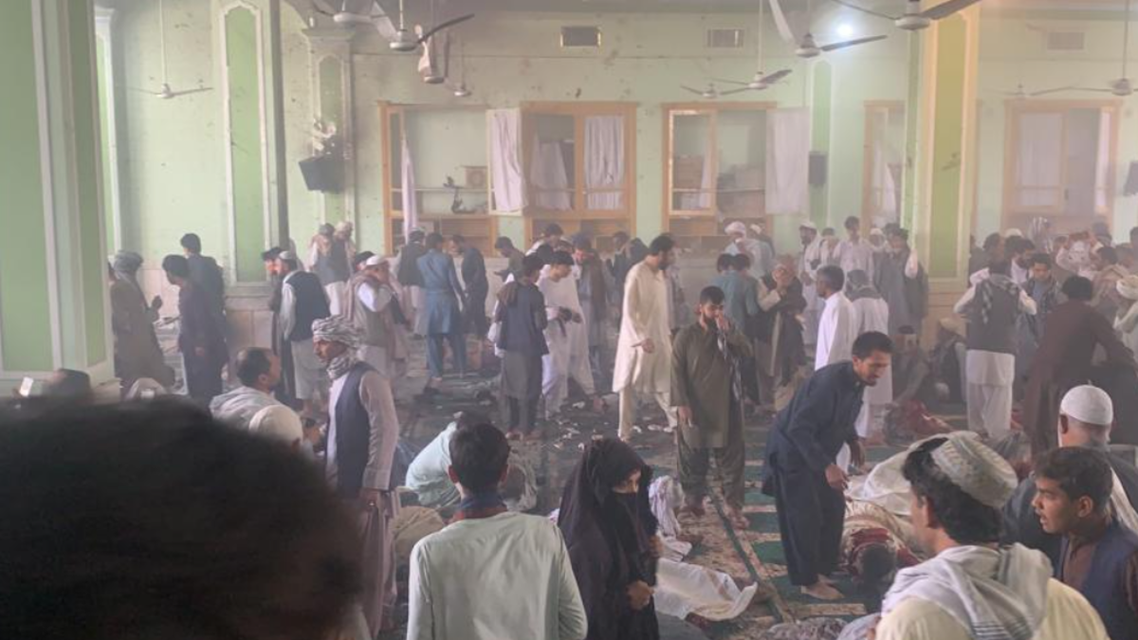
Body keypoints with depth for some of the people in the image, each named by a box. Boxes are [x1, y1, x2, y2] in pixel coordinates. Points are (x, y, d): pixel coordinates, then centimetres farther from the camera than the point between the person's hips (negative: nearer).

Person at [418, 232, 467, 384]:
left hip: (430, 302, 1)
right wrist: (462, 295, 6)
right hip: (447, 301, -1)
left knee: (433, 339, 5)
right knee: (455, 336, 12)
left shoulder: (421, 261, 0)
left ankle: (436, 374, 5)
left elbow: (421, 281, 4)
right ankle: (461, 369, 20)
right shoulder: (446, 258, -7)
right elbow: (453, 281, -7)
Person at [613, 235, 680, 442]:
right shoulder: (637, 274, -17)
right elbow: (629, 311, -19)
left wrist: (668, 332, 12)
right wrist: (642, 338, -23)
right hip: (638, 340, -7)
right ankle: (625, 434, 14)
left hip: (660, 339, 7)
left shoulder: (660, 273, 7)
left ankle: (679, 423, 18)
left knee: (665, 383, 10)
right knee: (629, 387, 5)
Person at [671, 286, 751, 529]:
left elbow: (747, 351, -10)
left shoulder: (731, 330, 4)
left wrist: (728, 331, -20)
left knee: (732, 457, 2)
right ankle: (694, 497, 31)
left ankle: (734, 506, 8)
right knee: (694, 455, 11)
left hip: (727, 405, 2)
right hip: (696, 406, -2)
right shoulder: (686, 335, -7)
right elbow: (677, 370, -8)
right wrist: (681, 403, -14)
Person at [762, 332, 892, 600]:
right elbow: (798, 429, -33)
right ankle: (809, 581, 10)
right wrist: (827, 466, -36)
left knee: (833, 509, 11)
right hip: (793, 453, -9)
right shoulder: (830, 382, -33)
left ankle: (820, 569, 26)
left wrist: (853, 439, 2)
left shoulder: (857, 380, -5)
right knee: (805, 517, -4)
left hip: (818, 451, 9)